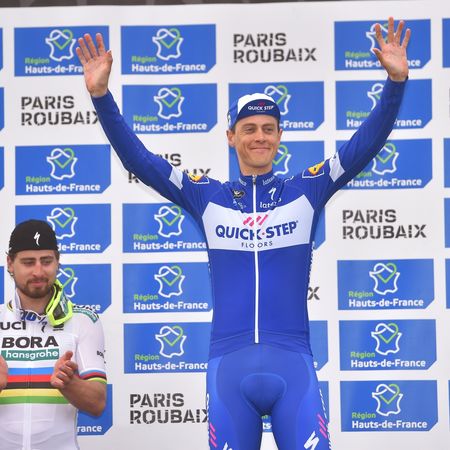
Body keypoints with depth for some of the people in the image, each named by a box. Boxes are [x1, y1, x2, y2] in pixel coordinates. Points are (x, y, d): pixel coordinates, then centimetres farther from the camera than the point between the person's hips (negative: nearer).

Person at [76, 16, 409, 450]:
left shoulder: (306, 191, 8)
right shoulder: (207, 197, 10)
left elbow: (366, 143, 0)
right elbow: (136, 157, 5)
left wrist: (395, 81, -15)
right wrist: (100, 95, -6)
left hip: (292, 364, -1)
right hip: (229, 366, 1)